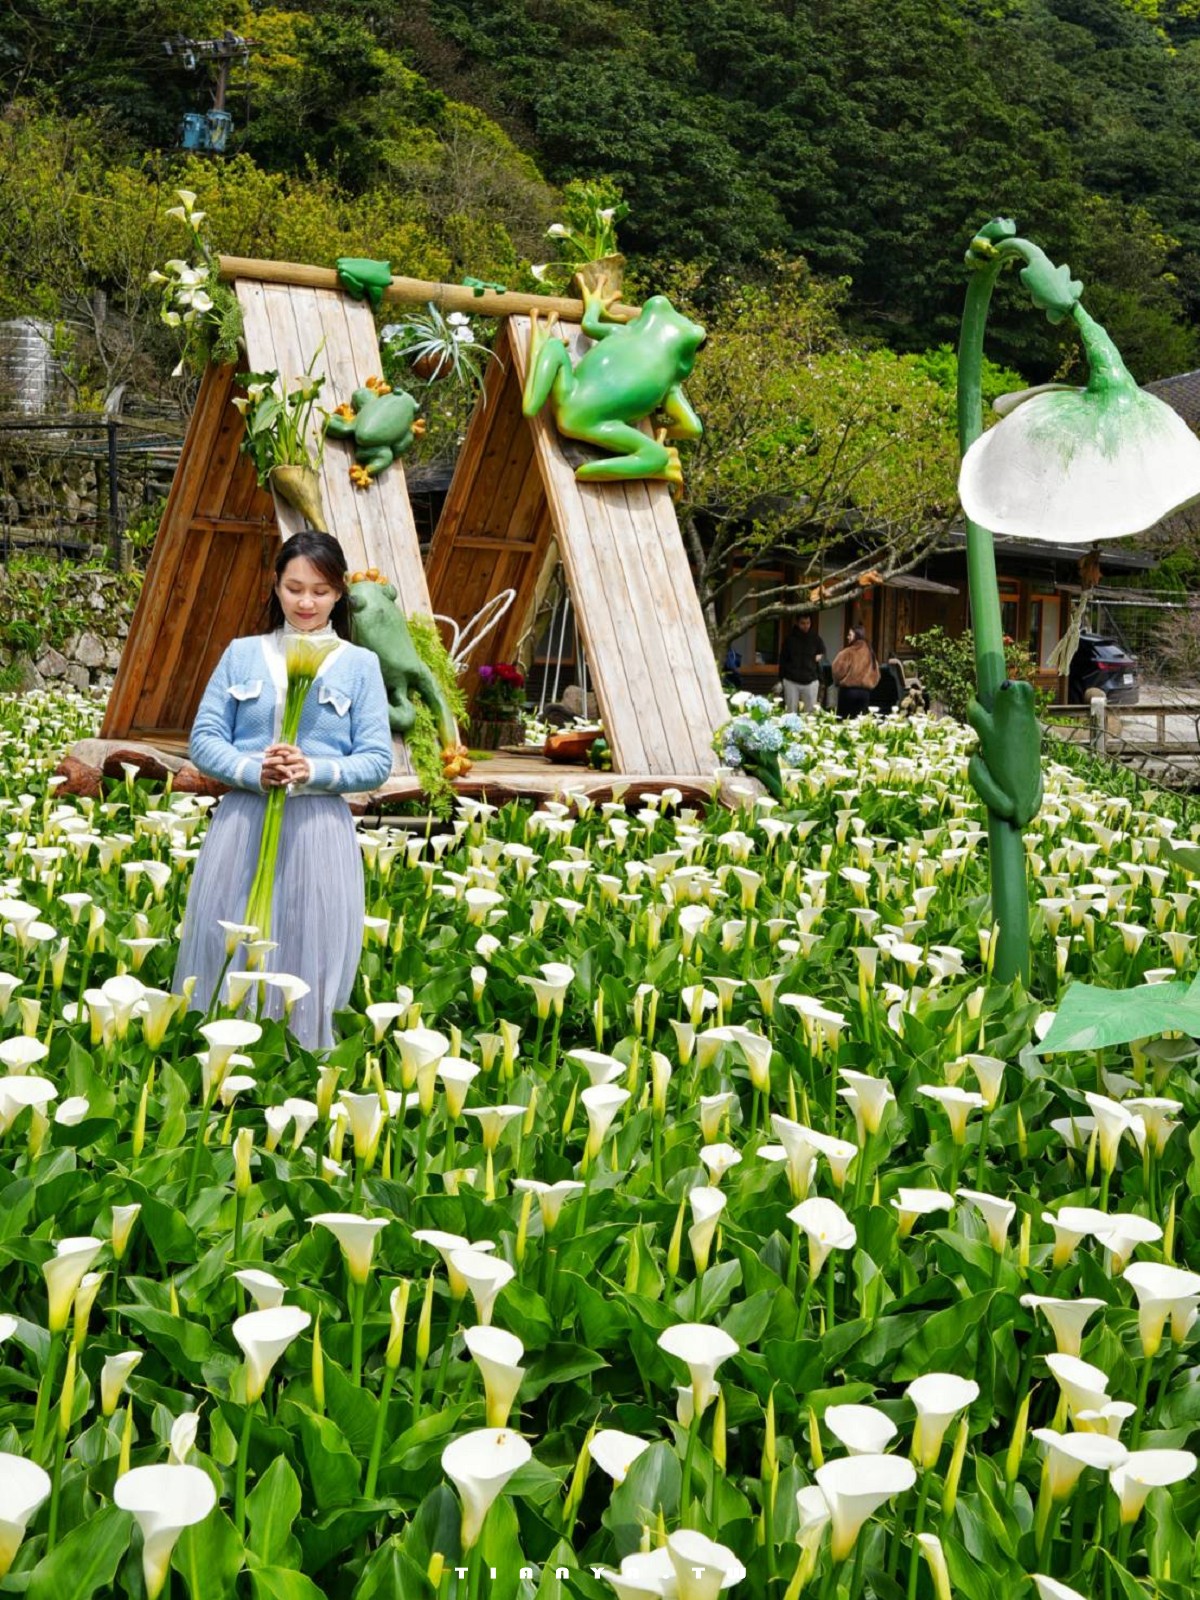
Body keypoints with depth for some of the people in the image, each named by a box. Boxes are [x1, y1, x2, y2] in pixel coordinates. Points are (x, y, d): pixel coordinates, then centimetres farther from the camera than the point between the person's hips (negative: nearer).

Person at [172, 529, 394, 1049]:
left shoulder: (360, 665, 4)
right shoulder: (241, 654, 7)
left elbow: (377, 762, 0)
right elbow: (204, 739, 3)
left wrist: (315, 771, -17)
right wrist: (254, 772, -16)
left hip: (318, 832, -1)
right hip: (242, 825, 1)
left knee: (308, 966, 4)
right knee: (226, 956, 4)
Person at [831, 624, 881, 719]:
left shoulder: (848, 653, -12)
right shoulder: (870, 653, 4)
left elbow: (838, 671, -10)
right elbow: (875, 674, 12)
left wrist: (838, 681, 10)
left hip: (848, 690, -5)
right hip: (865, 691, 5)